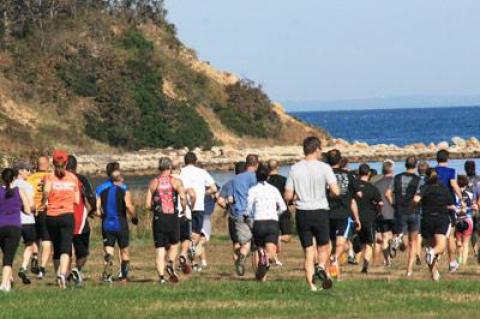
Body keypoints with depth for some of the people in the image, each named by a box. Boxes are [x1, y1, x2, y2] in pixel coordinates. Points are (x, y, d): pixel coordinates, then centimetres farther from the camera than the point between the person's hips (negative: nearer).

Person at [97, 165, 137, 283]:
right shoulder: (125, 192, -5)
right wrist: (134, 217, -4)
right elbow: (129, 206, -20)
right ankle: (124, 276, 17)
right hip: (121, 224, -2)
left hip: (106, 225, 2)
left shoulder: (103, 192, 7)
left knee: (108, 251, -2)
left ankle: (107, 273, -26)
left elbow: (97, 211, 1)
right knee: (124, 251, 14)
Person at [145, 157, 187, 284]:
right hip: (173, 217, -1)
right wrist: (184, 209, 2)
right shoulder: (176, 182, 0)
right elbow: (183, 198, -15)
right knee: (174, 244, 19)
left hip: (158, 219, 1)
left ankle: (161, 276, -4)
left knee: (159, 248, 5)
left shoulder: (153, 183, 5)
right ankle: (171, 264, -6)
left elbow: (147, 205, 0)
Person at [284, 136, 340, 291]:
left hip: (302, 213, 2)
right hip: (320, 211, -2)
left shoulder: (295, 169, -1)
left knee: (308, 251, 9)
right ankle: (321, 267, -14)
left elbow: (288, 196, -3)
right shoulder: (324, 168, -8)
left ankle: (311, 285, 2)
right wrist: (326, 190, 8)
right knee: (324, 245, 16)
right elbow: (336, 191, -15)